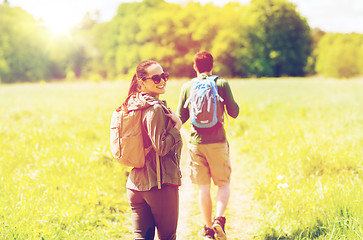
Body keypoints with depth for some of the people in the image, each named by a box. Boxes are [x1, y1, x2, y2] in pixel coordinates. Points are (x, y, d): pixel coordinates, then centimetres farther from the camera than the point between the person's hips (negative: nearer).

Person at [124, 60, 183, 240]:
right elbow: (161, 148, -21)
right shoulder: (155, 108, -16)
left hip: (135, 184, 7)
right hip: (160, 184, -7)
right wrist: (177, 126, -9)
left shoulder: (134, 104, 10)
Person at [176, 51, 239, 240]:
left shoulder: (187, 87, 2)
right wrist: (235, 104, 20)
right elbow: (234, 113, -1)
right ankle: (219, 219, -12)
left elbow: (180, 118, 3)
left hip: (196, 143, 2)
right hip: (217, 142, -1)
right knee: (223, 183, 10)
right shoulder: (222, 84, -2)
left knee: (203, 187, 9)